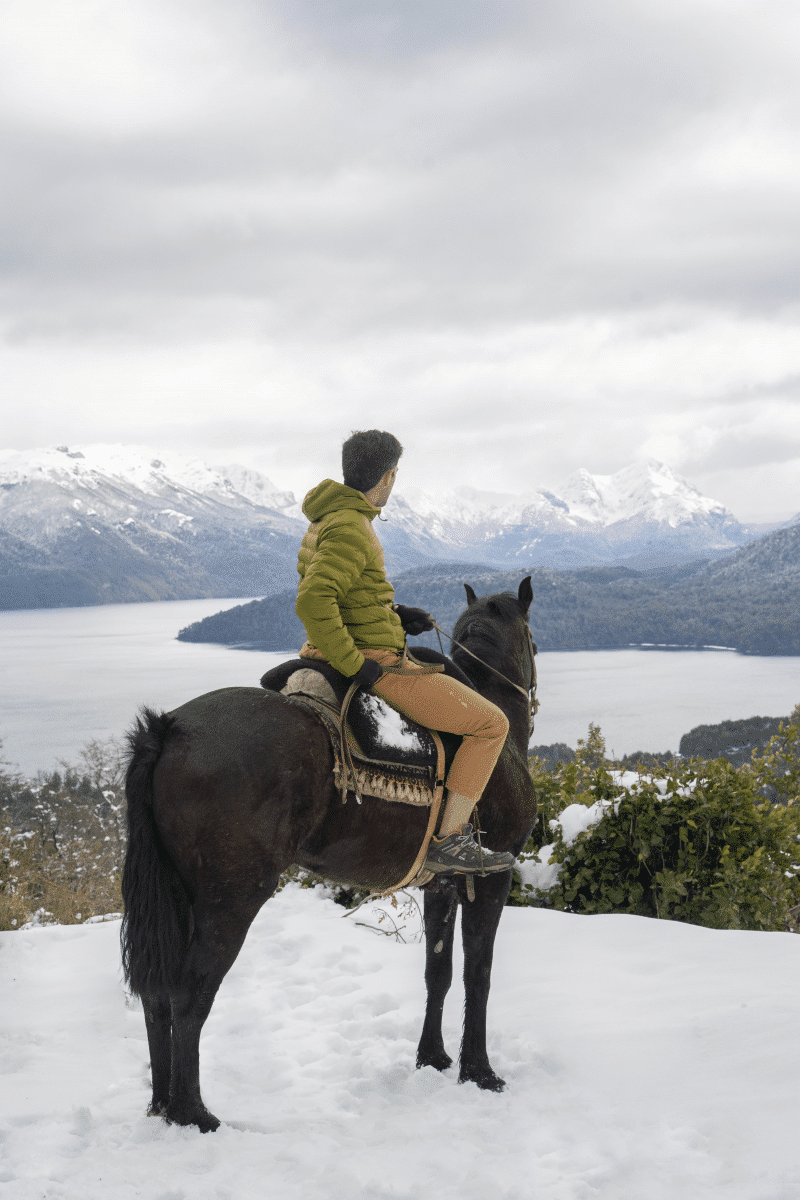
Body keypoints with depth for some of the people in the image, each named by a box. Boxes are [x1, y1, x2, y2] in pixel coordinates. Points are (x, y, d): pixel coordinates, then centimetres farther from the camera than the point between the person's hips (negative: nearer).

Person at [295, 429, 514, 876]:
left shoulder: (326, 518, 12)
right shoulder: (350, 528, -20)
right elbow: (312, 602, -31)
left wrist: (390, 613, 13)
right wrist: (355, 665, -25)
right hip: (374, 663, -11)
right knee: (491, 723, -5)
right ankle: (449, 843, -6)